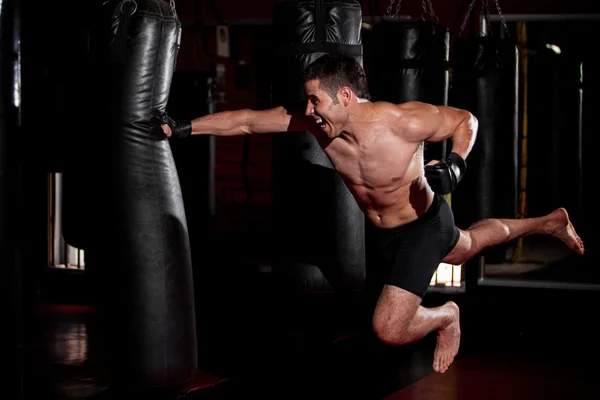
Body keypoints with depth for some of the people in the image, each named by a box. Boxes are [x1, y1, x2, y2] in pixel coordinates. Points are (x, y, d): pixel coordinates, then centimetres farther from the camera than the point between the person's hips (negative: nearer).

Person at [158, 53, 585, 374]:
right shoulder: (317, 122, -23)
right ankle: (546, 223, 58)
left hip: (425, 224, -6)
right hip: (385, 232, 6)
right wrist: (181, 128, -22)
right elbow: (247, 120, -18)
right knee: (466, 249, 35)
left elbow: (465, 119, -19)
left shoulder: (403, 121, -36)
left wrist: (456, 164, -37)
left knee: (389, 330, -15)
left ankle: (446, 316, 18)